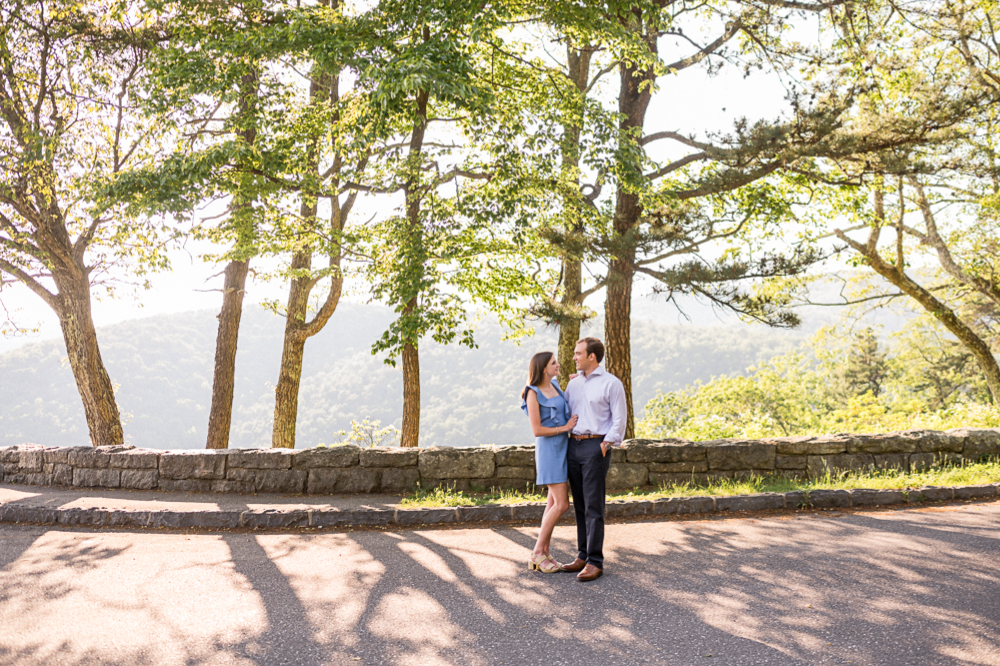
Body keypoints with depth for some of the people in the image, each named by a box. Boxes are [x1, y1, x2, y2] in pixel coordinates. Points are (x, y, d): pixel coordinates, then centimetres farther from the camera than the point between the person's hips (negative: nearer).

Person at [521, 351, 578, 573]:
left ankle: (545, 553, 15)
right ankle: (537, 554, -1)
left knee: (554, 503, 8)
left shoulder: (555, 385, 9)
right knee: (562, 504, -11)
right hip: (549, 450, -8)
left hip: (563, 449, 8)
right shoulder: (533, 394, -13)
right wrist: (565, 427, -11)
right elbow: (537, 430, -16)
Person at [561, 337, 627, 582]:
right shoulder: (574, 383, 15)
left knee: (593, 506, -7)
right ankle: (583, 555, 19)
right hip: (573, 445, 7)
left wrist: (606, 444, -12)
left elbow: (619, 419, -6)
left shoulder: (611, 383, -4)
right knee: (580, 505, 10)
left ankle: (595, 562, -2)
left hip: (595, 446, -7)